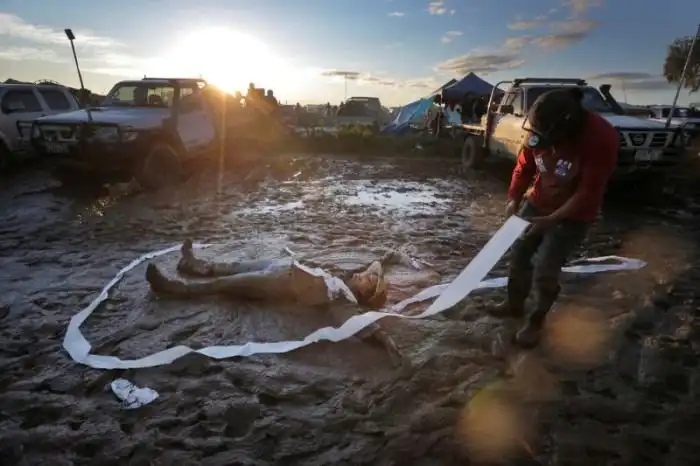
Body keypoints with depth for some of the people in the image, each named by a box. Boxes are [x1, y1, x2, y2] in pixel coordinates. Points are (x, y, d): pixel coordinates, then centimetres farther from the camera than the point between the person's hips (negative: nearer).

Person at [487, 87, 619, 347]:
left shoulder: (601, 138, -27)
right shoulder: (540, 131, -13)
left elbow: (589, 192, -24)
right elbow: (524, 166, -1)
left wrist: (550, 220, -27)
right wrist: (514, 199, -15)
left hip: (572, 215, -5)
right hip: (536, 202, 5)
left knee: (545, 268, -6)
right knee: (519, 253, 10)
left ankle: (536, 321, 18)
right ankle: (514, 304, 33)